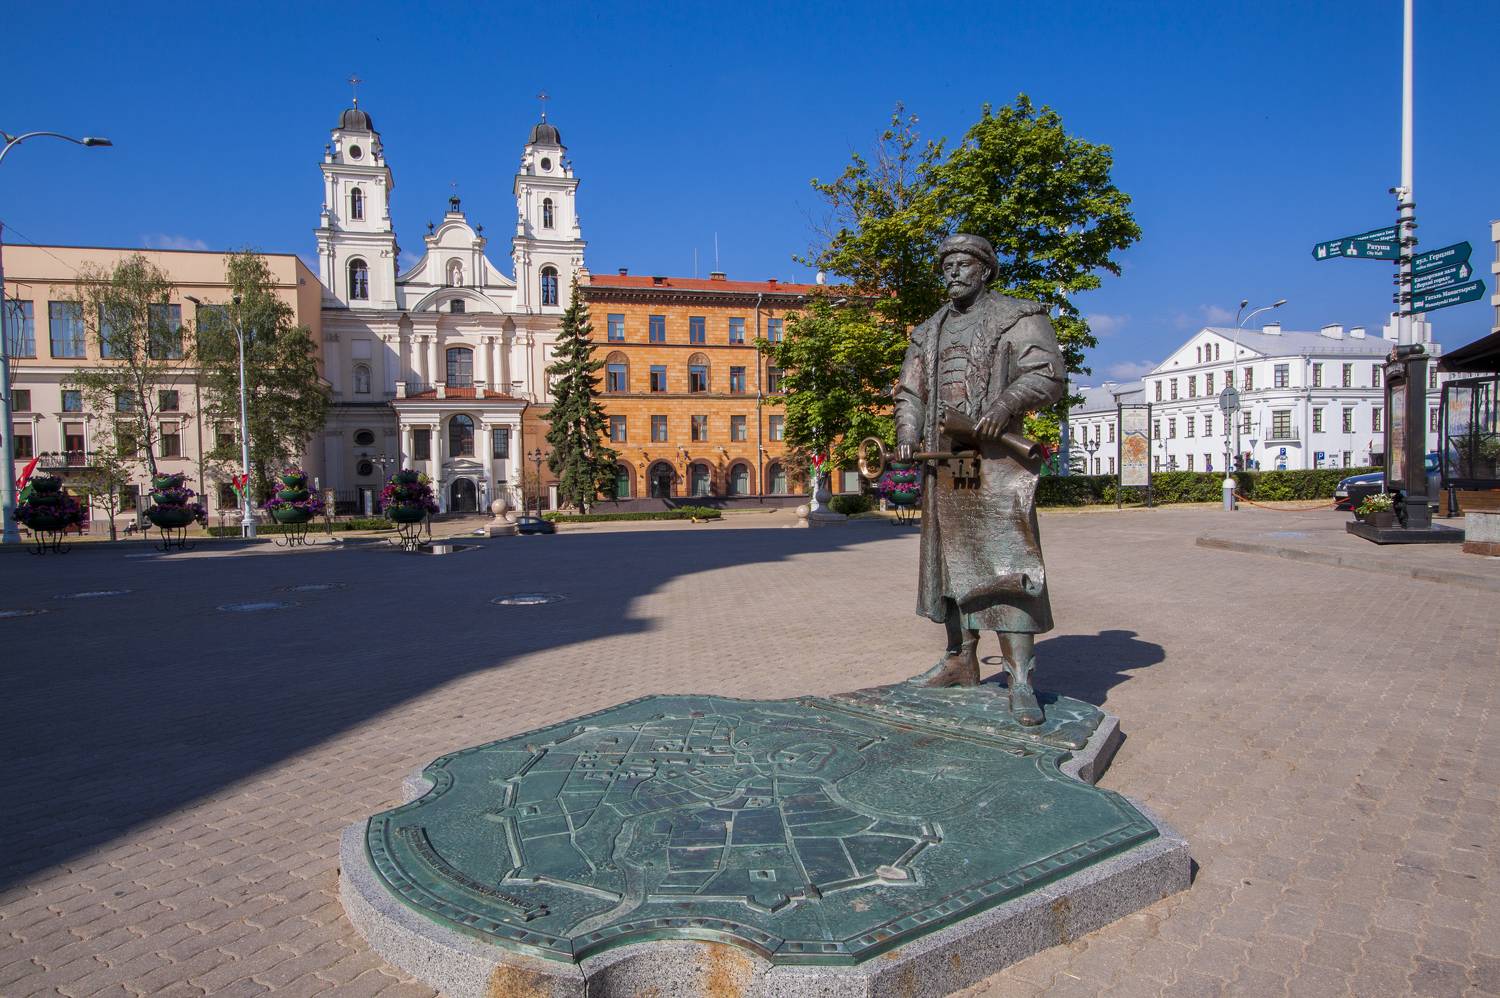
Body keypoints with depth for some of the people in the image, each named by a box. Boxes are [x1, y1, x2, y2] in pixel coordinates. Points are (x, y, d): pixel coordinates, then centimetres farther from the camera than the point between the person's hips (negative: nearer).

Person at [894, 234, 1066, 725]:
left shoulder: (1018, 318, 4)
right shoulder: (929, 333, 21)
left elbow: (1048, 375, -7)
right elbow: (910, 392, 18)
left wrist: (1006, 403, -26)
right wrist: (907, 436, 0)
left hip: (996, 461, -6)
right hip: (943, 462, 6)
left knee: (1005, 564, -12)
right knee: (950, 561, 10)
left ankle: (1021, 680, -9)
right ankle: (961, 661, 21)